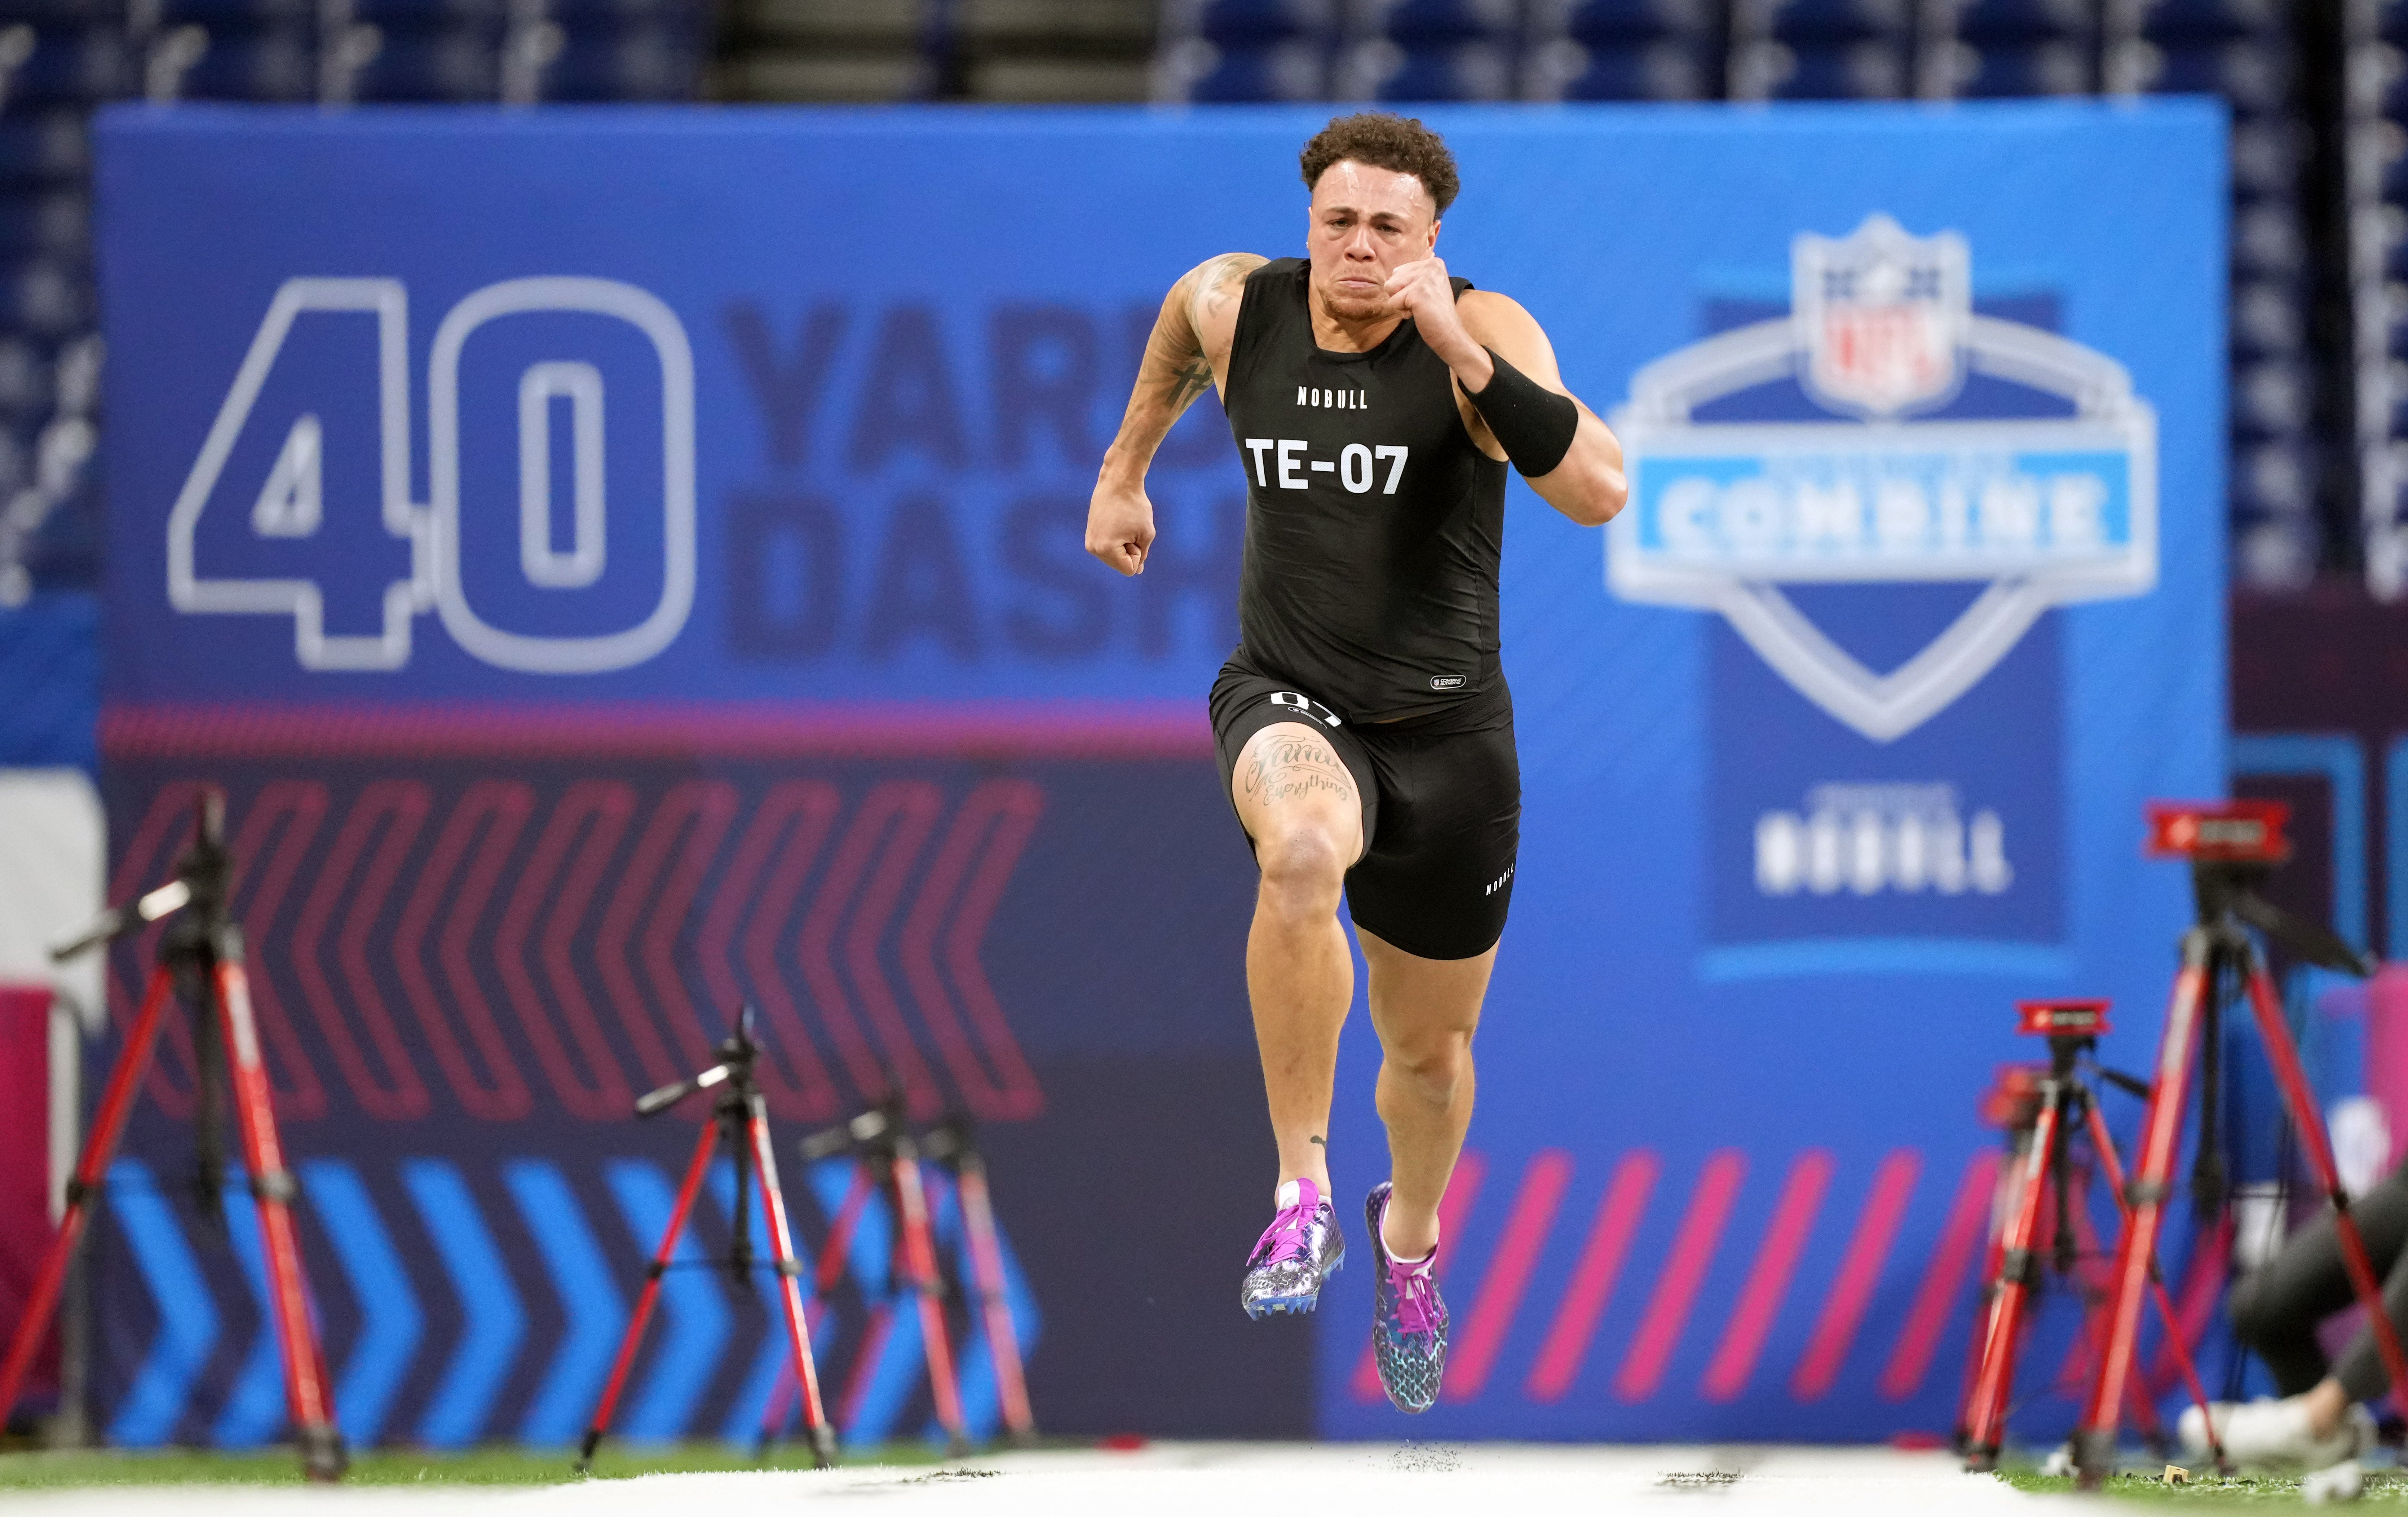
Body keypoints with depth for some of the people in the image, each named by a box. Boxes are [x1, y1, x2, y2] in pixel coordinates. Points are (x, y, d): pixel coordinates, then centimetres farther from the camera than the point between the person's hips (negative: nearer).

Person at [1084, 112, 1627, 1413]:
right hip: (1289, 703, 0)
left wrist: (1463, 353, -37)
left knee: (1430, 1047, 16)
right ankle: (1302, 1188, -26)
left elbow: (1598, 492, -32)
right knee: (1302, 851, -38)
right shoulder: (1235, 305, -7)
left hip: (1446, 730, 0)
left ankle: (1409, 1235, 52)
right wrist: (1125, 467, 29)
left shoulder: (1480, 332, -17)